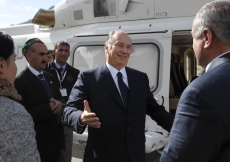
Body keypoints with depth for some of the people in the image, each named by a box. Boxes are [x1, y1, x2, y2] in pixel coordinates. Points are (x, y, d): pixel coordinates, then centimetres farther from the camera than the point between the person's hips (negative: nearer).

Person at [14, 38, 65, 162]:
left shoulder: (49, 77, 10)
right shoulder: (20, 81, -16)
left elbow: (59, 98, 14)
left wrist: (59, 104, -10)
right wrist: (49, 109, -24)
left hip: (56, 136, 7)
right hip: (39, 142, -7)